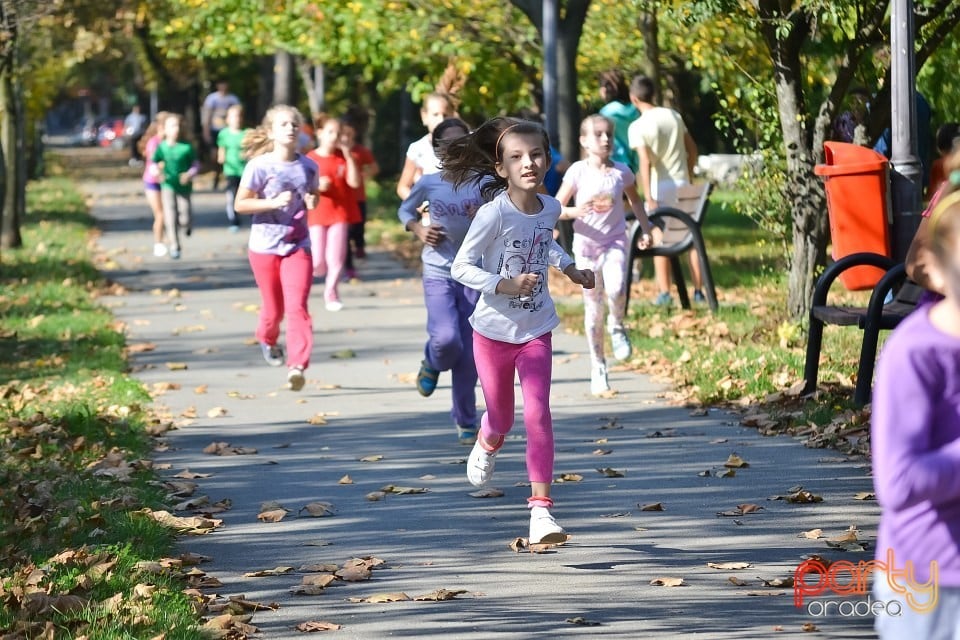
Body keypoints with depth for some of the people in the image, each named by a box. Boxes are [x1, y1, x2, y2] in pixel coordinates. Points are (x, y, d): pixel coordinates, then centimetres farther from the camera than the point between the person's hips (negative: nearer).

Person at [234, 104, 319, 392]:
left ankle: (297, 365, -21)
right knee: (274, 308, 12)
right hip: (265, 247, -1)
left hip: (298, 246, 2)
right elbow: (240, 204, -9)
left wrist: (312, 201, -6)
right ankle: (267, 339, 46)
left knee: (297, 306, -14)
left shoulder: (308, 166, 1)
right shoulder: (259, 166, -11)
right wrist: (273, 202, -22)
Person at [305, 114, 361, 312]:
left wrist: (348, 156, -12)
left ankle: (331, 295, 14)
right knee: (317, 263, -7)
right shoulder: (310, 159, -2)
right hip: (316, 215, -2)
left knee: (336, 259, -4)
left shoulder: (343, 158, 4)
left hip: (339, 213, 2)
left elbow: (354, 182, -7)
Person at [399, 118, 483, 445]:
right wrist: (418, 229, -5)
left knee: (469, 353, 3)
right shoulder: (428, 184, -3)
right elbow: (405, 210, 14)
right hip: (438, 273, -1)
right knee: (446, 339, -22)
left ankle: (465, 420, 20)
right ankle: (432, 365, 16)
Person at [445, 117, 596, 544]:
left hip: (536, 331, 2)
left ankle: (541, 509, -12)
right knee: (501, 419, 15)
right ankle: (487, 444, 53)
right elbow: (461, 267, -18)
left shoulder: (550, 208, -4)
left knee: (538, 414, -12)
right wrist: (505, 284, -29)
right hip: (493, 331, -2)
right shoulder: (494, 214, -21)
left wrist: (569, 268, 8)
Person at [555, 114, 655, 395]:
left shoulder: (622, 172, -1)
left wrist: (646, 229, 14)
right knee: (593, 307, 4)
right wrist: (575, 211, -25)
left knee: (616, 290, -28)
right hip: (586, 245, 0)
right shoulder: (578, 172, -7)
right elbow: (555, 208, -5)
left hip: (615, 242, 0)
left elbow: (635, 200, 19)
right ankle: (597, 367, 16)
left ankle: (617, 327, 4)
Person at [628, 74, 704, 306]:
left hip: (660, 187, -4)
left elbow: (645, 162, -20)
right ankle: (698, 290, 10)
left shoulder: (638, 127, -11)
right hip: (682, 183, 4)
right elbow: (692, 149, 10)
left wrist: (648, 198, -22)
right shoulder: (673, 116, 5)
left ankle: (664, 292, 1)